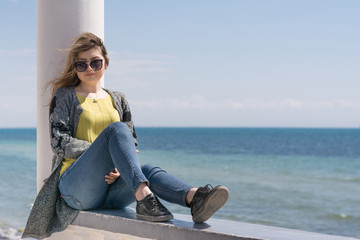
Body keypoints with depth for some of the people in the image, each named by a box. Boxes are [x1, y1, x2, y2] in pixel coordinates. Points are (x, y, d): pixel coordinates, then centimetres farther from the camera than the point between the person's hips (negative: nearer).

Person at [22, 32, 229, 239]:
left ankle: (194, 198, -59)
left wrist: (120, 167, -8)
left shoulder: (118, 100, 22)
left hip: (111, 189, 4)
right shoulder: (65, 97, 11)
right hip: (77, 187, -4)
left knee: (148, 171, -31)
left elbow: (132, 144, 15)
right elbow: (60, 141, -2)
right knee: (117, 129, -29)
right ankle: (144, 197, -50)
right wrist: (102, 149, -15)